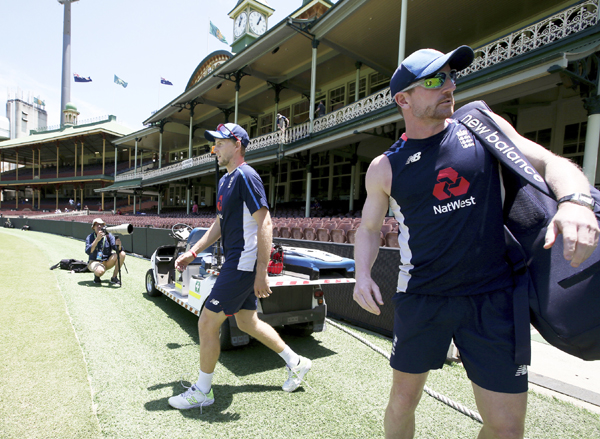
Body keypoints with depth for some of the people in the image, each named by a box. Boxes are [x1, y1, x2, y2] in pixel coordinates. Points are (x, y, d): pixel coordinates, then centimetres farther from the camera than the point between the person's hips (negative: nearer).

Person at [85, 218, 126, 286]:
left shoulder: (108, 235, -4)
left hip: (107, 262, 4)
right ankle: (96, 276, 1)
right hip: (94, 262, -3)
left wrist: (118, 245, -39)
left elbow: (118, 249, -15)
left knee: (122, 254, -23)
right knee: (100, 271, -39)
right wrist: (97, 239, -37)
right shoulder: (90, 237, -8)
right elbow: (88, 251, -26)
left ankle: (114, 277, -12)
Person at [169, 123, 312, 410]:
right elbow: (219, 224, 22)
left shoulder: (246, 176, -14)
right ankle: (295, 363, 33)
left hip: (243, 264, -10)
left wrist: (262, 273, -24)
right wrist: (192, 252, 16)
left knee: (207, 324, 0)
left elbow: (264, 224, -22)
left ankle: (202, 391, 21)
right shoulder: (225, 180, 16)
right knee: (247, 322, 18)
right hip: (237, 263, 10)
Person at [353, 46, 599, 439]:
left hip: (493, 297, 1)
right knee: (404, 397, 13)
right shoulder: (385, 168, 1)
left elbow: (550, 163, 1)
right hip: (421, 299, 0)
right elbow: (369, 227, 10)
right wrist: (363, 274, -7)